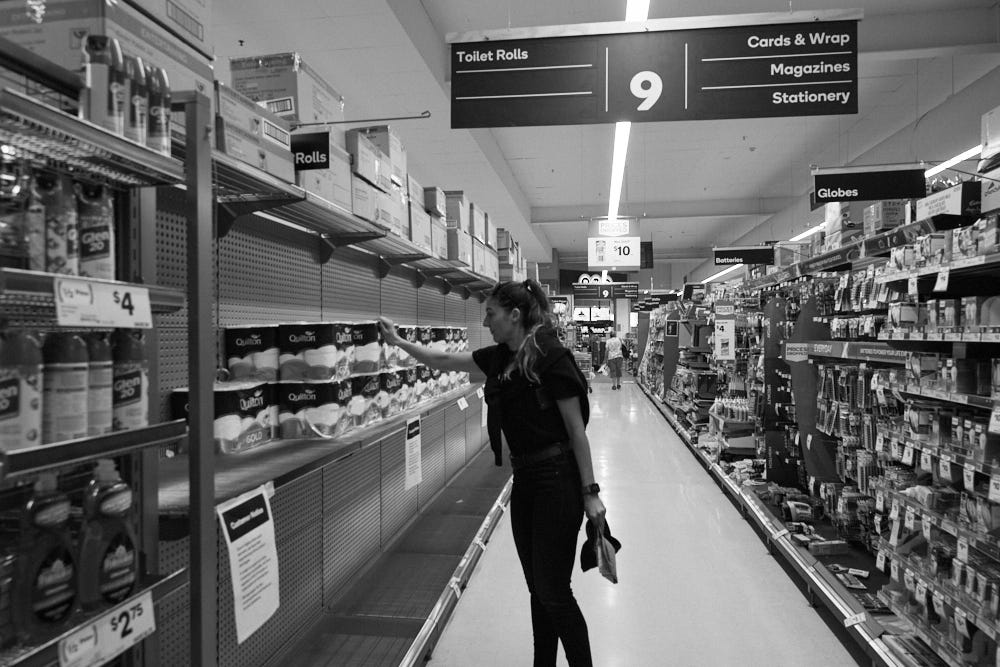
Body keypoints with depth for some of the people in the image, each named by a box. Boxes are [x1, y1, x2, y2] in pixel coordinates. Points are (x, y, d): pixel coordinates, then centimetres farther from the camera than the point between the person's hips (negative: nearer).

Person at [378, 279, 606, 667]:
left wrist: (590, 493, -13)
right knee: (537, 587, 16)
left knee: (554, 591, 0)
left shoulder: (551, 358, -16)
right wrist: (398, 342, 19)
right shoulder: (500, 358, 7)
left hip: (557, 479, -7)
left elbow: (577, 431, -14)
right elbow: (445, 361, 18)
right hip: (524, 478, 8)